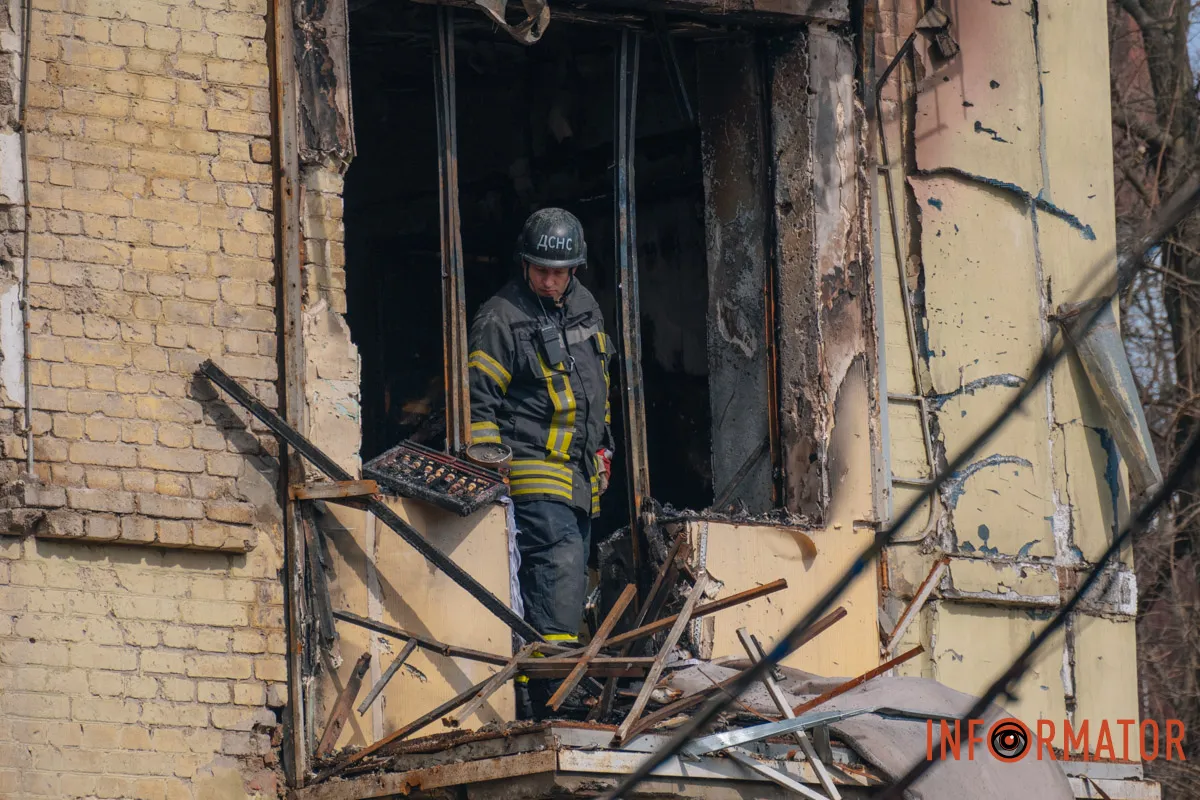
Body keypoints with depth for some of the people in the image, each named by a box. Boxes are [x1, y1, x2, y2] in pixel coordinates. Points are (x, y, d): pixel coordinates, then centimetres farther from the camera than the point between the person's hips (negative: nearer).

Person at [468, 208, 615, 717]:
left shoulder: (583, 306, 14)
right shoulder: (500, 321, -10)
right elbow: (479, 402, -10)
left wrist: (601, 445, 25)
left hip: (580, 474, 8)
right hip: (534, 470, -8)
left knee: (572, 572, 10)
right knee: (559, 561, -21)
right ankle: (546, 678, -27)